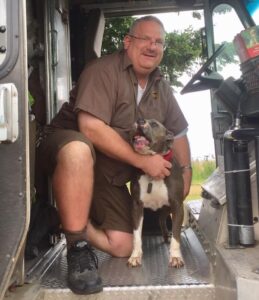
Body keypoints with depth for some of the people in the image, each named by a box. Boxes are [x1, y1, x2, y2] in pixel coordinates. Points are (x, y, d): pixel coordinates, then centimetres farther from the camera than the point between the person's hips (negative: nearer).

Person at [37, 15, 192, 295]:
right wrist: (142, 161, -25)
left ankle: (72, 222, 22)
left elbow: (178, 131, 16)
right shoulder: (104, 70, -17)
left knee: (122, 247, -3)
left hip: (109, 175, 6)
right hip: (69, 148, -6)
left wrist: (186, 171, 7)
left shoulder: (161, 87, 6)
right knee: (79, 149, -44)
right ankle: (77, 248, -28)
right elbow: (91, 128, -29)